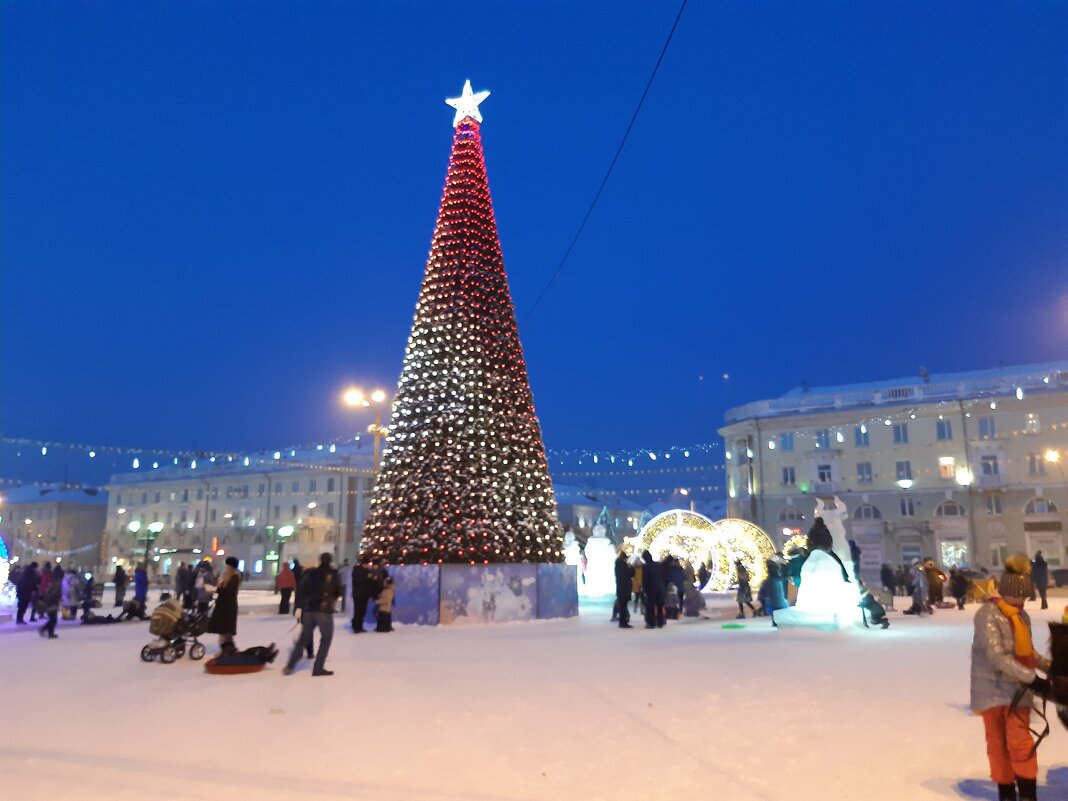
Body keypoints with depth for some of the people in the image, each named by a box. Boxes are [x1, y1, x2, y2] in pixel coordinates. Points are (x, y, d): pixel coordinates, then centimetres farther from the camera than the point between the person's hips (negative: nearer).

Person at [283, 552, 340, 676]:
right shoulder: (333, 573, -1)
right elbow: (338, 591, 6)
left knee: (304, 637, 15)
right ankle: (318, 668, 3)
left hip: (309, 609, 4)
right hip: (325, 610, -4)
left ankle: (290, 666, 12)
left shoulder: (311, 573, 7)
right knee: (326, 638, 9)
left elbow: (302, 591, 9)